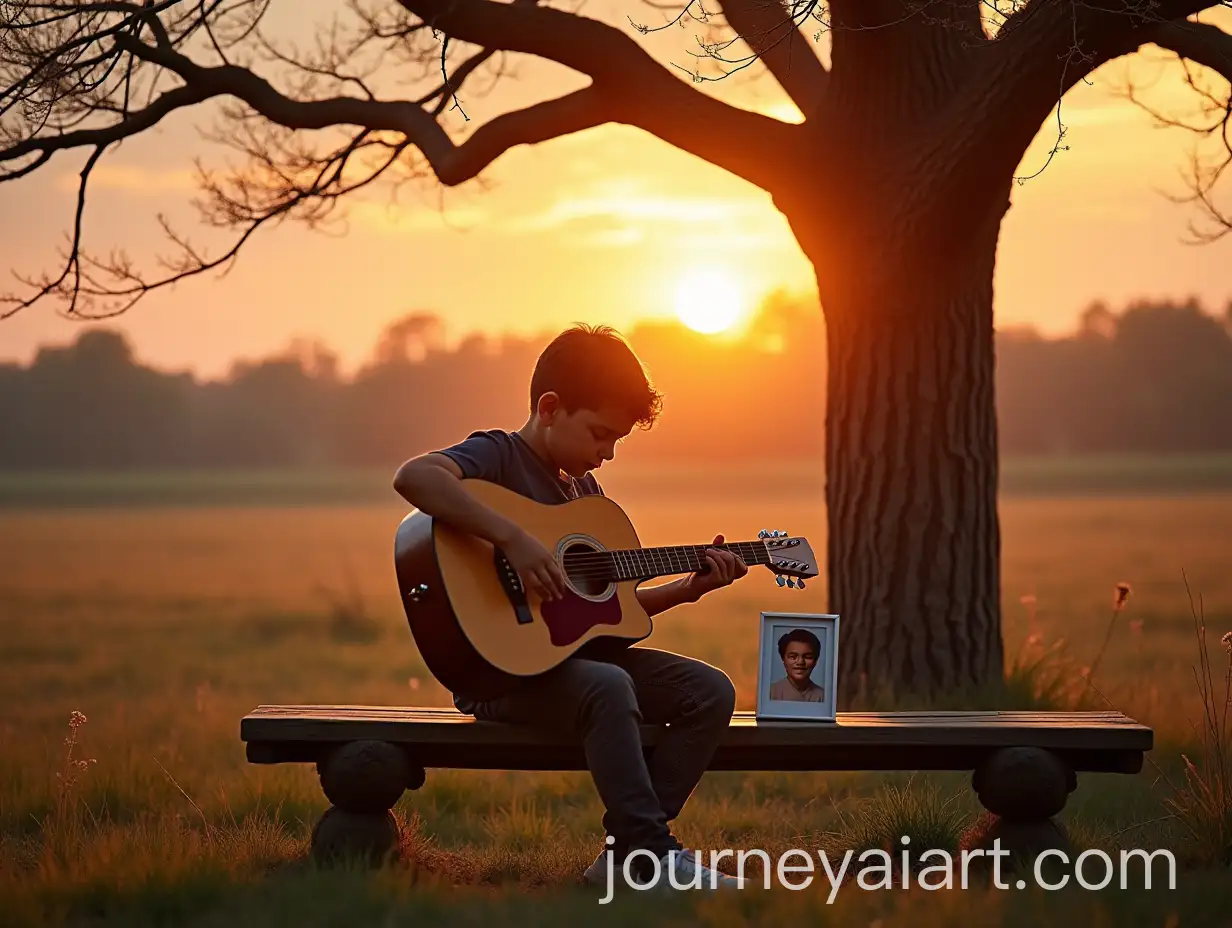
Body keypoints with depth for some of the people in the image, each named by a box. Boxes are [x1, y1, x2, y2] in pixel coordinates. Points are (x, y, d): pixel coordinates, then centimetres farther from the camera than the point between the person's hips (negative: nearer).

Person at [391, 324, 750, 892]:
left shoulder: (587, 491, 18)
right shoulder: (498, 456, -8)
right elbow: (414, 477, -32)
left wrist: (691, 587, 10)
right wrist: (512, 539, -35)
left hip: (580, 652, 9)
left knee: (710, 691, -6)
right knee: (608, 687, -36)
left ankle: (626, 854, -9)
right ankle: (652, 856, -27)